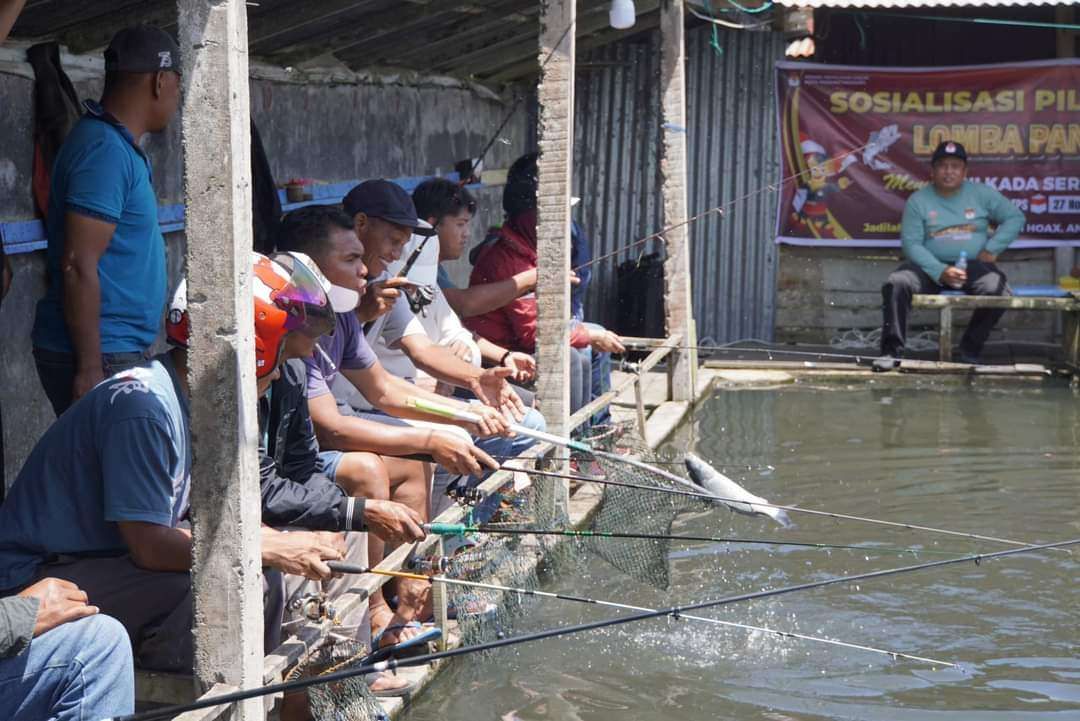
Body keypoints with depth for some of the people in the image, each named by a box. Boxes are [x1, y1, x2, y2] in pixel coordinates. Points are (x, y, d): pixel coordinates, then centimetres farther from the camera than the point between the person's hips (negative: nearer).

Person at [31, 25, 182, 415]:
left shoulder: (120, 147, 14)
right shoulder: (106, 151, -17)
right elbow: (78, 266, -22)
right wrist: (89, 368, -22)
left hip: (120, 352, 10)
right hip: (99, 356, -10)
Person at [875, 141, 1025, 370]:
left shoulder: (982, 194, 6)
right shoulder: (918, 201, 1)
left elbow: (1015, 217, 10)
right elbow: (911, 243, -6)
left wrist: (992, 250, -5)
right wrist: (940, 272, -20)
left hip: (974, 265, 0)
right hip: (930, 266, 0)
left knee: (997, 290, -30)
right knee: (897, 283, -28)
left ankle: (970, 349, -9)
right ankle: (891, 351, -24)